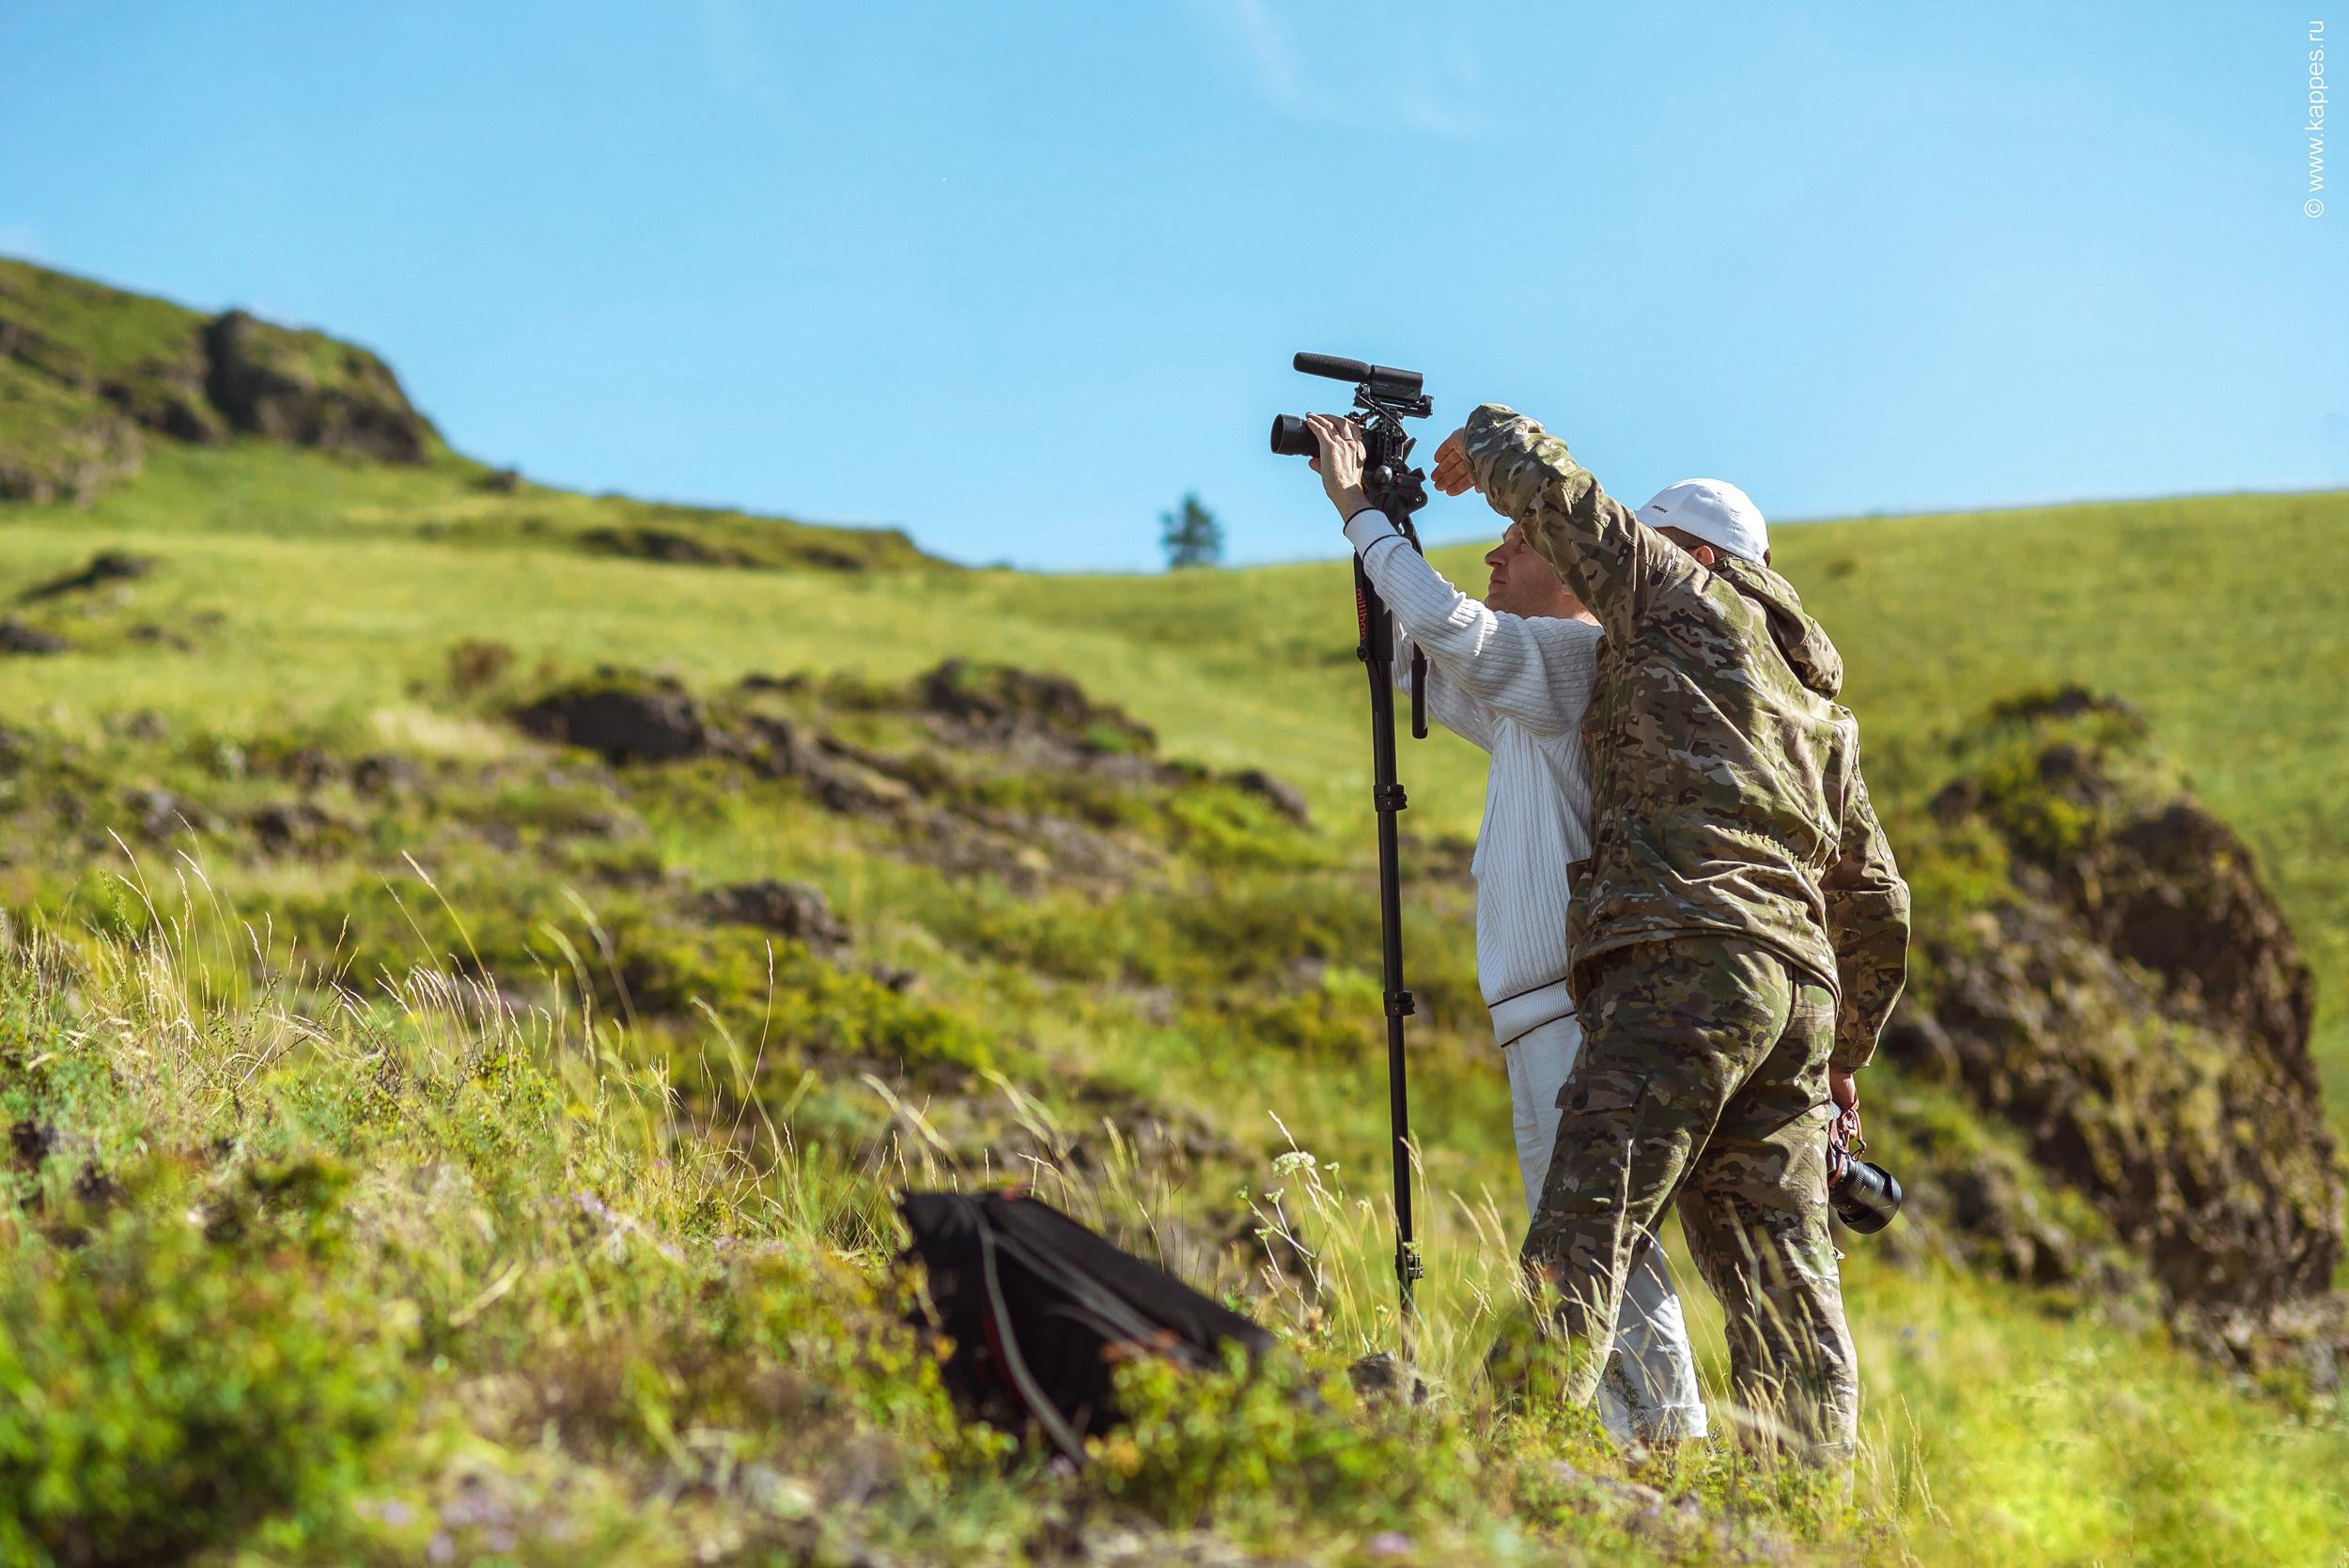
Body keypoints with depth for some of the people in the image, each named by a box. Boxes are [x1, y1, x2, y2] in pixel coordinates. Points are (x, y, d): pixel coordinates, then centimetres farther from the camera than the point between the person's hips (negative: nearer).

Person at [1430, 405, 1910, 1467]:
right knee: (1783, 1277, 5)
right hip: (1799, 983, 8)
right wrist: (1847, 1051, 41)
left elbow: (1548, 485, 8)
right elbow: (1877, 905, 31)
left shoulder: (1679, 597, 11)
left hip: (1684, 967, -8)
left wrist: (1477, 438, 30)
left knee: (1584, 1232, -16)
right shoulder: (1819, 708, 30)